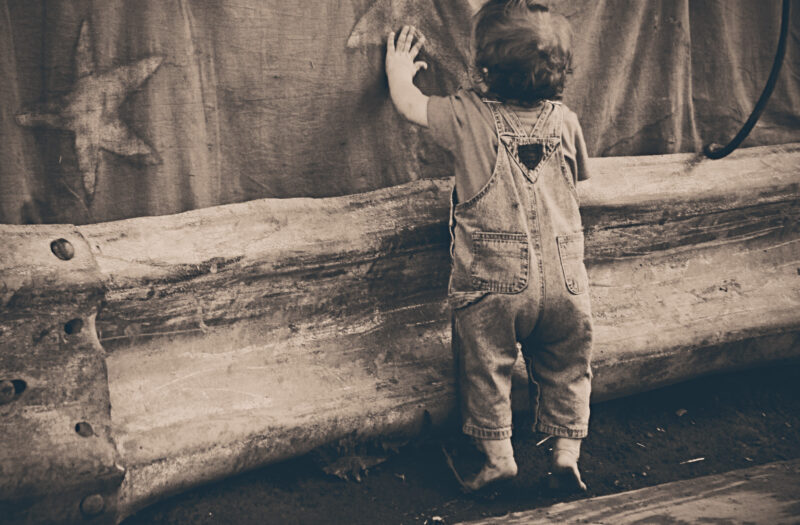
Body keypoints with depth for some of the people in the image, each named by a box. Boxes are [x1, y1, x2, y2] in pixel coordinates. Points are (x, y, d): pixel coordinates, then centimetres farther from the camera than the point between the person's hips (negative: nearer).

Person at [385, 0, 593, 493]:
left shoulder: (468, 115, -8)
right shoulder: (566, 121, 1)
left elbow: (409, 103, 9)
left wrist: (400, 65, 28)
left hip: (492, 282, -3)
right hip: (562, 278, 3)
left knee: (487, 369, 13)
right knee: (566, 369, 18)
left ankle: (499, 457, 19)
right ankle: (567, 455, 18)